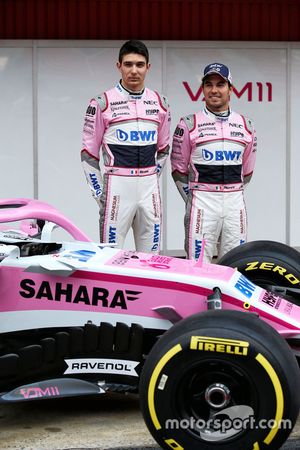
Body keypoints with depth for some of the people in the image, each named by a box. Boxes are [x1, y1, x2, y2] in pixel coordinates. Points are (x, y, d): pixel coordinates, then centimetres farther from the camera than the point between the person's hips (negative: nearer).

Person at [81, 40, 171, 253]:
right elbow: (89, 153, 1)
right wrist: (99, 193, -2)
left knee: (151, 255, 8)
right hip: (117, 187, -4)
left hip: (149, 188, 4)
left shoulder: (160, 103, 9)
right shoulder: (102, 103, -2)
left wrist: (151, 179, 12)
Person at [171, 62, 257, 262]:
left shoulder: (246, 126, 11)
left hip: (235, 203, 3)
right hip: (202, 204, -3)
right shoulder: (189, 125, 2)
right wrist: (193, 200, 1)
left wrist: (232, 196, 12)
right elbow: (179, 169, 5)